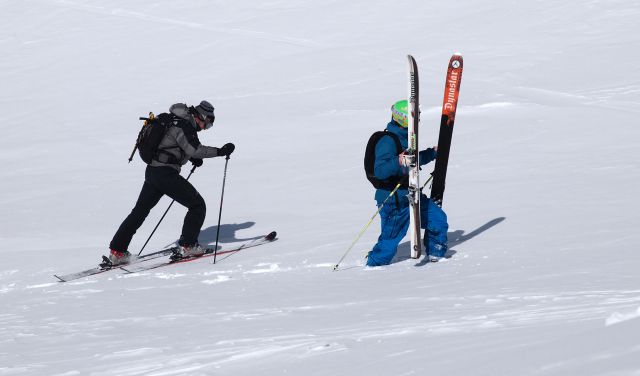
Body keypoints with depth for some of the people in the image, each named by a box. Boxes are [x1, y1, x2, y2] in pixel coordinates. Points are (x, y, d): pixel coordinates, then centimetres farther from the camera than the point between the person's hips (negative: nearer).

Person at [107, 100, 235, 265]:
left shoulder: (175, 121, 17)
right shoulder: (184, 126, -12)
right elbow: (194, 149, -25)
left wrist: (193, 157, 20)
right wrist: (220, 151, -26)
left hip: (152, 171, 10)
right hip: (166, 174, -10)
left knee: (140, 211, 17)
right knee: (197, 205, 0)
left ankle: (117, 251, 17)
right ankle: (187, 246, 0)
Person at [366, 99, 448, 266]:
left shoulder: (406, 138, 12)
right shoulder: (388, 141, -19)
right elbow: (379, 170, -30)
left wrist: (433, 152, 33)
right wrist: (398, 162, -45)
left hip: (409, 195, 9)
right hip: (394, 200, -9)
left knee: (438, 218, 8)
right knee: (390, 239, -4)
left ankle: (435, 255, 25)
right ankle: (373, 264, 15)